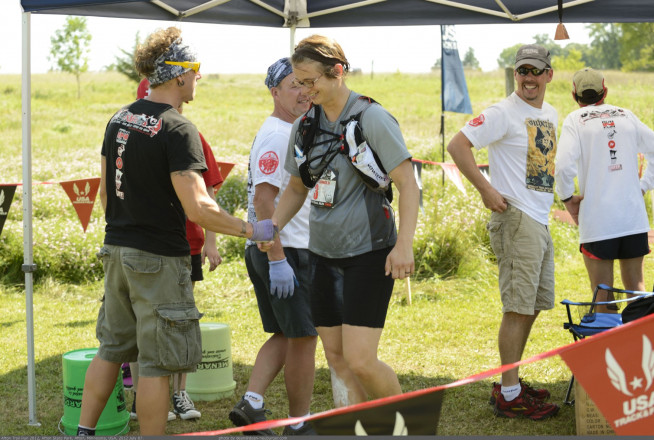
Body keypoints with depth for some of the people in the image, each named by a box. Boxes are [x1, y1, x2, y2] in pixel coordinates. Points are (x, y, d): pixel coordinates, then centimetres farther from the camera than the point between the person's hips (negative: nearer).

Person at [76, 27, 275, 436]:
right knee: (157, 363, 1)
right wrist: (252, 230, -13)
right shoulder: (178, 130, -17)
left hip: (117, 249, 8)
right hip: (159, 257, -8)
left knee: (112, 349, 18)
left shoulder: (119, 119, 8)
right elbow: (198, 208, -22)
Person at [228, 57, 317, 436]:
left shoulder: (294, 133, 17)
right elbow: (263, 198, -23)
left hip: (285, 251, 10)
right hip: (287, 251, -10)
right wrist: (277, 259, -26)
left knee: (285, 335, 15)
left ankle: (251, 404, 7)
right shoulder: (275, 136, -15)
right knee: (303, 336, 0)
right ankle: (299, 424, 10)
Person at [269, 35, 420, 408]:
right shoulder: (305, 125, 8)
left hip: (369, 254, -6)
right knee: (336, 357, 7)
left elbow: (408, 183, -12)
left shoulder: (372, 118, -10)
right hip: (324, 253, 7)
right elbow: (297, 188, 19)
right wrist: (273, 227, 1)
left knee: (359, 359, -12)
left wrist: (404, 244, -22)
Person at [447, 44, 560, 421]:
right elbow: (458, 145, -17)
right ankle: (509, 395, -1)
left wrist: (565, 194, 19)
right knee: (518, 307, -8)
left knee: (534, 305, 14)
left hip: (541, 222, 9)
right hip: (516, 220, -9)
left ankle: (512, 383, 25)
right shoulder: (503, 113, -11)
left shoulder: (551, 115, 15)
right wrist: (487, 191, -19)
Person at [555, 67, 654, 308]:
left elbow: (563, 165, -16)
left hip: (597, 221, -3)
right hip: (634, 218, 4)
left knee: (602, 293, 3)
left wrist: (567, 197, -3)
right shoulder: (626, 115, 11)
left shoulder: (575, 120, -1)